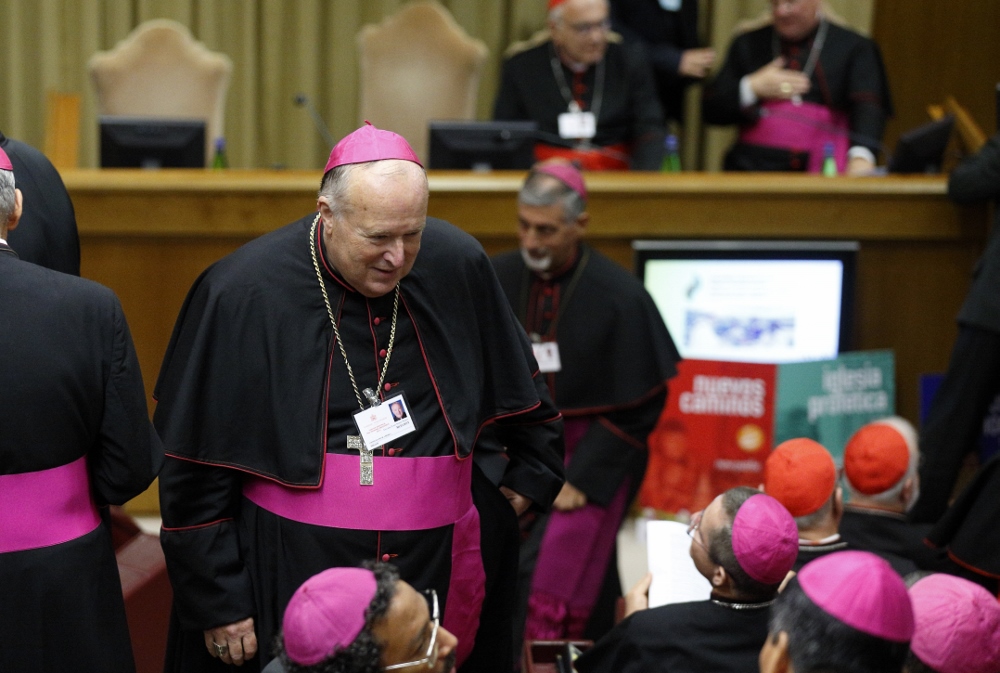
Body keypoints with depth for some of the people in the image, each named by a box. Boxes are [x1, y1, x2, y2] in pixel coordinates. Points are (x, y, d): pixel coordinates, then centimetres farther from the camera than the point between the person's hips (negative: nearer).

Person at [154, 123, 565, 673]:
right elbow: (195, 474, -7)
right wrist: (218, 605, -6)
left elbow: (523, 398, 15)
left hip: (440, 571, 3)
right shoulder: (242, 297, -13)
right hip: (292, 580, -3)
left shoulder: (457, 267, -5)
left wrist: (525, 484, 14)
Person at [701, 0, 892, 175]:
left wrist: (861, 156, -31)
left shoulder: (854, 49, 6)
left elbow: (867, 107, -11)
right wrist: (751, 88, -5)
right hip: (753, 168, 2)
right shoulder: (747, 45, 15)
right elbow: (711, 111, 13)